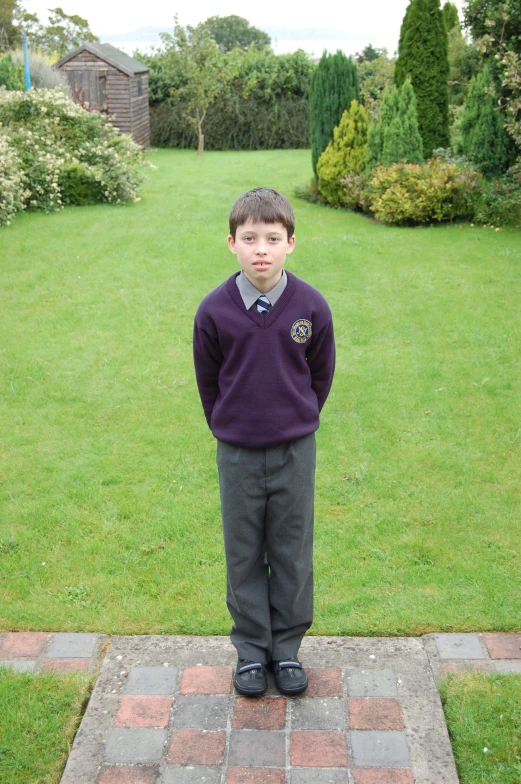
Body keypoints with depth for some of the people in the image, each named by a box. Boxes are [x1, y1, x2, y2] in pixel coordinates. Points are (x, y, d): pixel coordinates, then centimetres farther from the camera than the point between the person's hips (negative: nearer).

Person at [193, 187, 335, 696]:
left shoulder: (311, 307, -10)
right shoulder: (214, 310, -10)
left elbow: (320, 376, 5)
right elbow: (208, 382, 4)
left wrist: (297, 425, 10)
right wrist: (229, 431, 9)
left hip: (295, 452, 0)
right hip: (237, 454, 0)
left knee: (292, 554, 11)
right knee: (244, 556, 11)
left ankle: (287, 647, 29)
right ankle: (251, 649, 29)